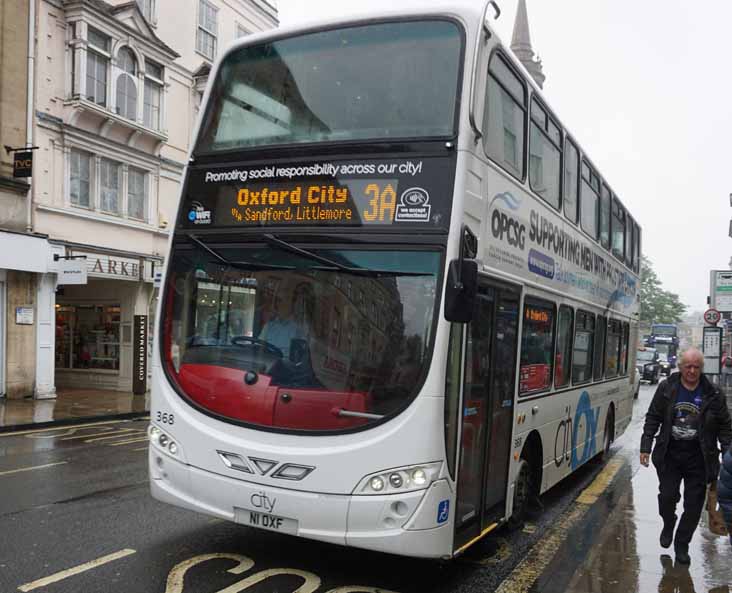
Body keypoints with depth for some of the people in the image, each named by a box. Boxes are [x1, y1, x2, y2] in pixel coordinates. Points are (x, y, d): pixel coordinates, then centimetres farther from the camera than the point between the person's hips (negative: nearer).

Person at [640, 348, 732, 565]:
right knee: (667, 496, 2)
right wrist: (646, 447, -1)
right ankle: (668, 526, 34)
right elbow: (653, 418, 3)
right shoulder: (666, 388, -3)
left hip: (699, 459, 0)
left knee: (693, 505, 4)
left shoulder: (713, 394, -4)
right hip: (669, 455, 0)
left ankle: (682, 544, 23)